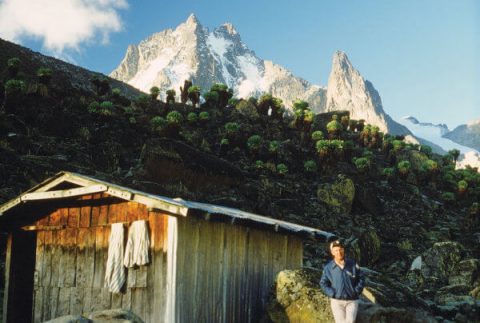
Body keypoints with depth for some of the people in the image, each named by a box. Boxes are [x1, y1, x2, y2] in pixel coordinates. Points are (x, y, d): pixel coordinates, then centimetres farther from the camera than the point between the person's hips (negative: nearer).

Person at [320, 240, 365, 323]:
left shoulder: (352, 264, -1)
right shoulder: (328, 267, -3)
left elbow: (361, 278, 7)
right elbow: (323, 283, 3)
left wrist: (356, 292, -2)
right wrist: (333, 294, -8)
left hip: (352, 301, 0)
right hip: (337, 301, 0)